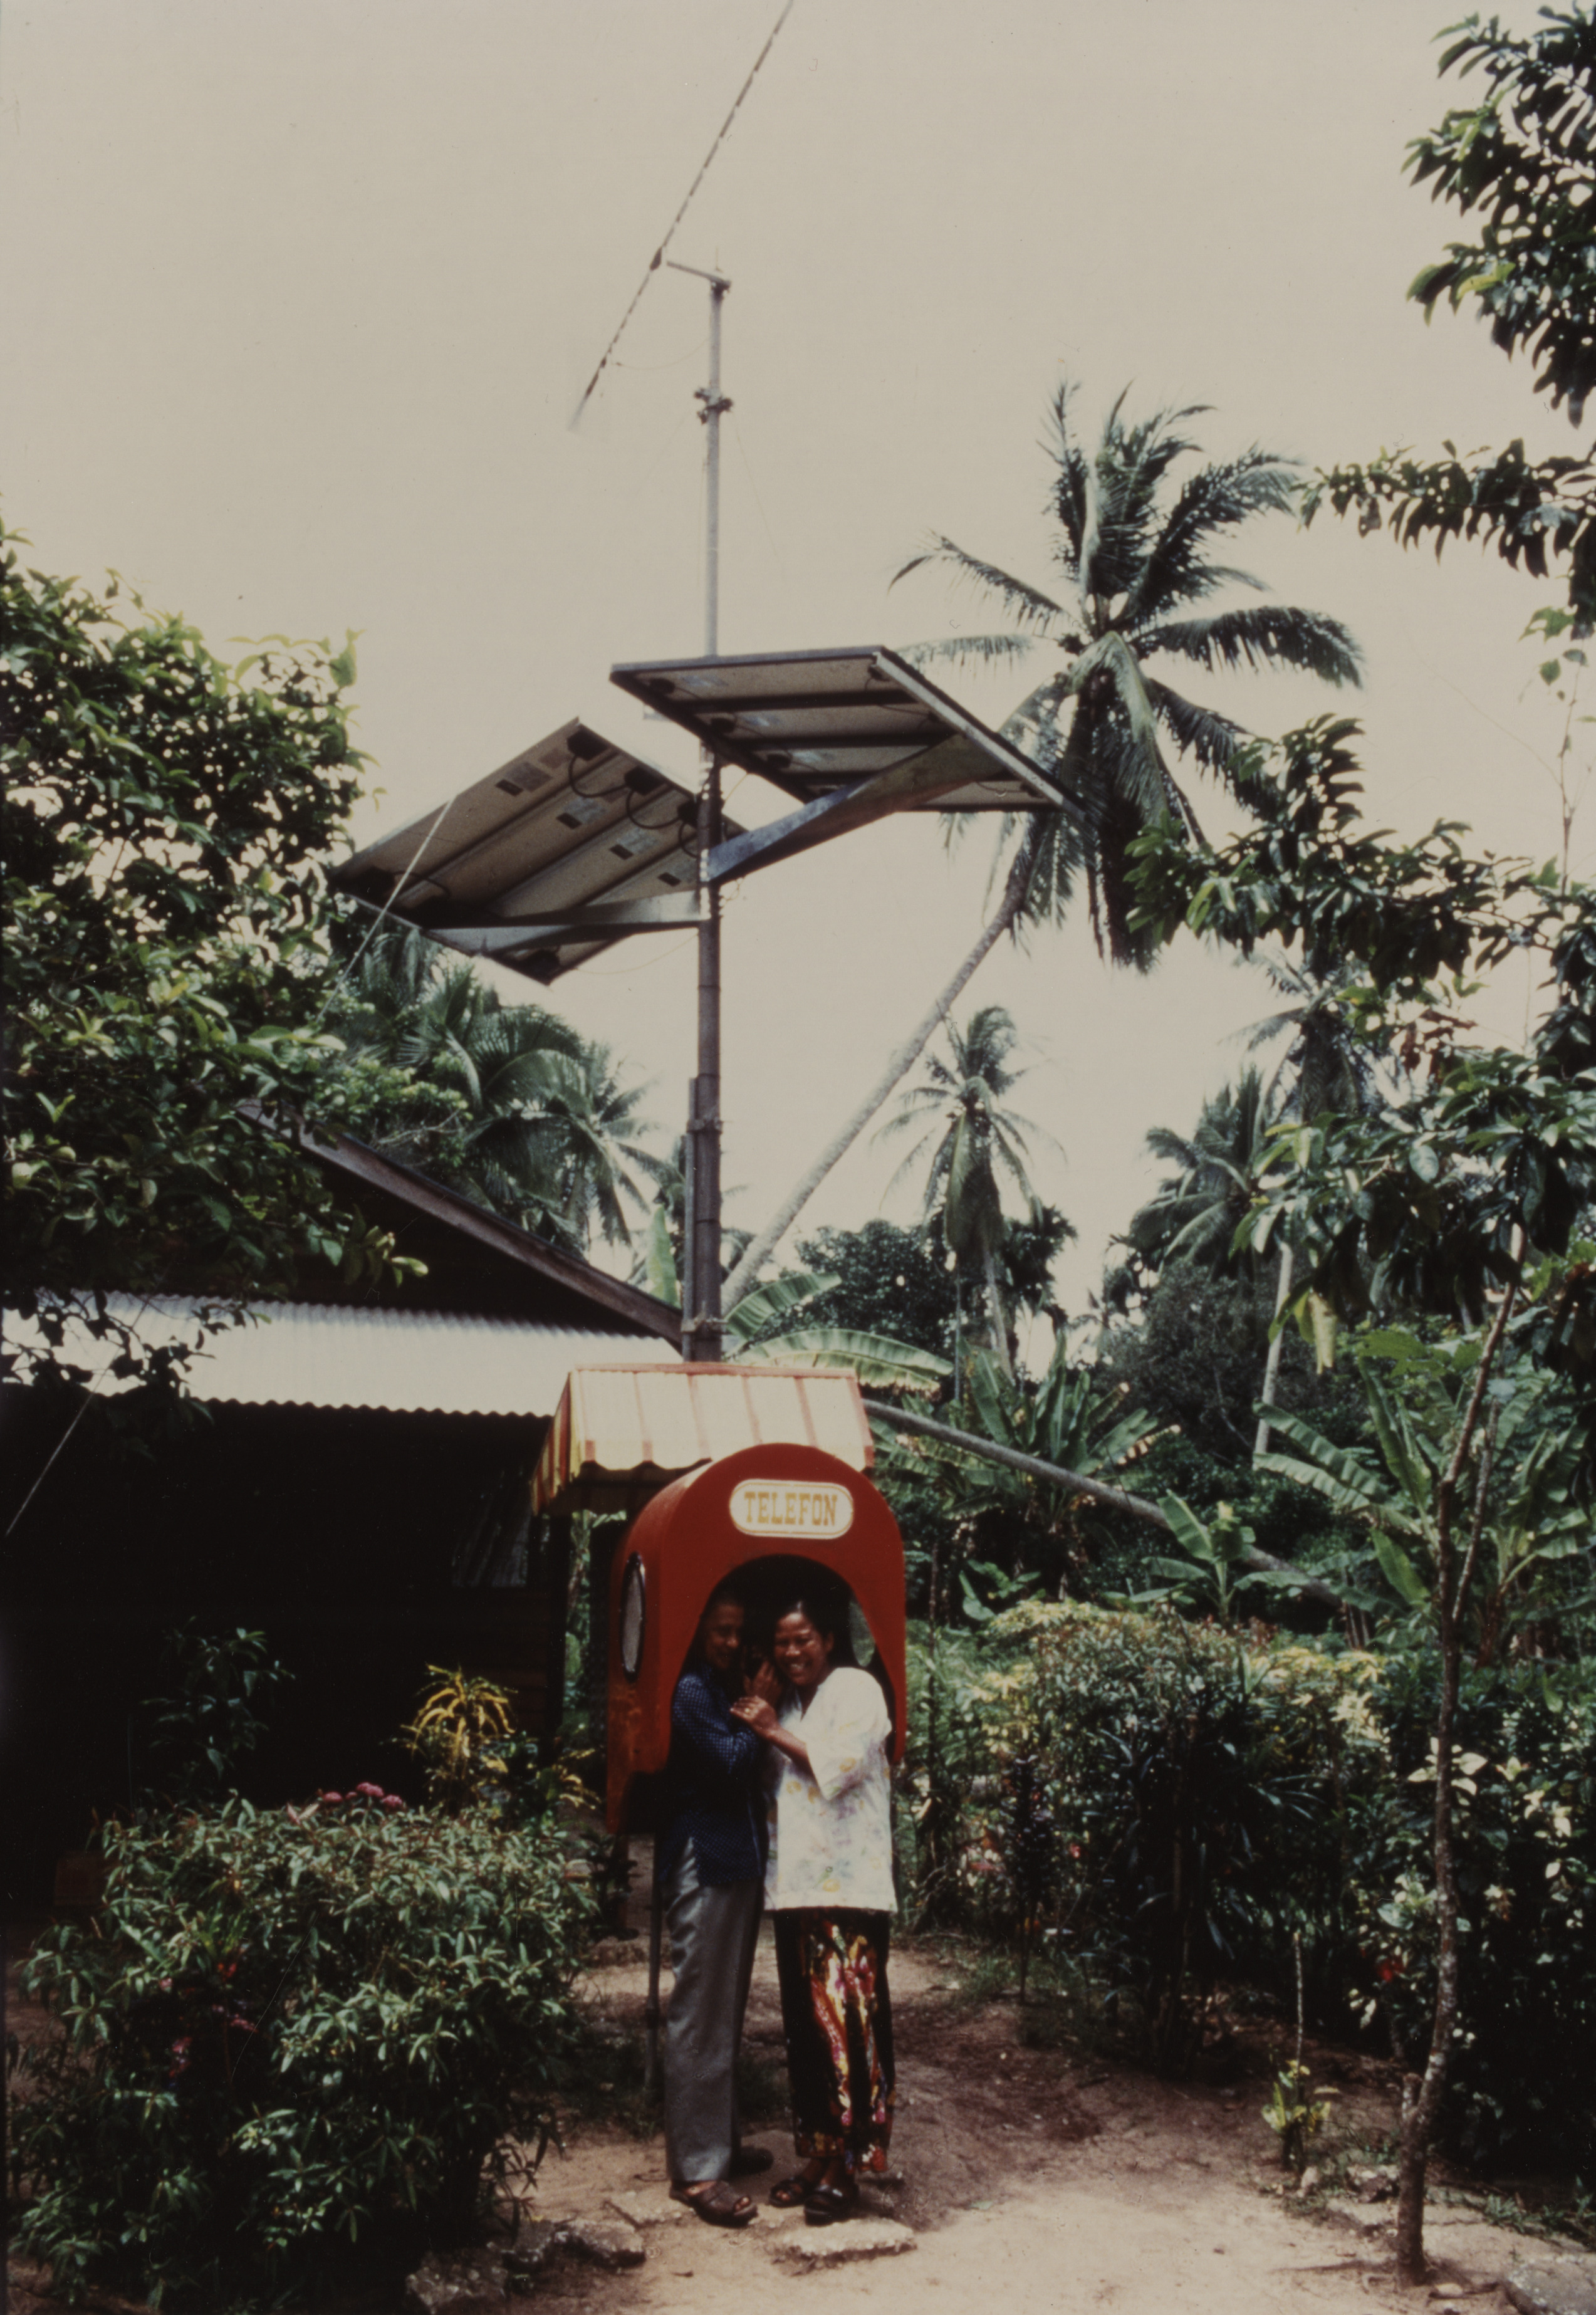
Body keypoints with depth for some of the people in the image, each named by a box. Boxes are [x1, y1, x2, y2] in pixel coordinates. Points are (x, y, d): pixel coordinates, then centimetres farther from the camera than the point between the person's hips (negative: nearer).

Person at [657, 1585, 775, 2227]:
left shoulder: (725, 1690, 17)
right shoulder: (690, 1692, -11)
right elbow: (730, 1766, -17)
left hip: (738, 1865, 9)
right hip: (703, 1867, -9)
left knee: (727, 2014, 16)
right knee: (700, 2019, -5)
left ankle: (721, 2142, 26)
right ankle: (697, 2170, -1)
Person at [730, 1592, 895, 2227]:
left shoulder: (856, 1689, -1)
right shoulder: (782, 1703, 19)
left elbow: (839, 1767, -12)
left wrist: (775, 1733, -7)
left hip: (850, 1886, -7)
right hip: (794, 1885, 7)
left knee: (845, 2022, -7)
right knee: (804, 2025, 9)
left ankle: (846, 2167, -1)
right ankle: (817, 2154, 19)